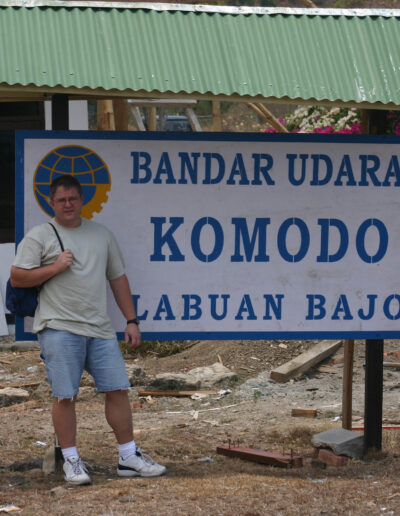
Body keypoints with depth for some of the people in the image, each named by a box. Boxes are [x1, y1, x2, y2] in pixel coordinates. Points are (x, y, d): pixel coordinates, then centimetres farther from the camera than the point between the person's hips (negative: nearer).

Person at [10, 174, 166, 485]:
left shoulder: (102, 234, 17)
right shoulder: (40, 236, 4)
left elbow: (118, 278, 19)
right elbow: (17, 278, -1)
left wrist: (132, 321, 14)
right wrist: (54, 267, -11)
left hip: (100, 329, 4)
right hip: (60, 328, -4)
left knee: (118, 389, 2)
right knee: (64, 396, -5)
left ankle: (129, 458, 10)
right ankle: (71, 461, 6)